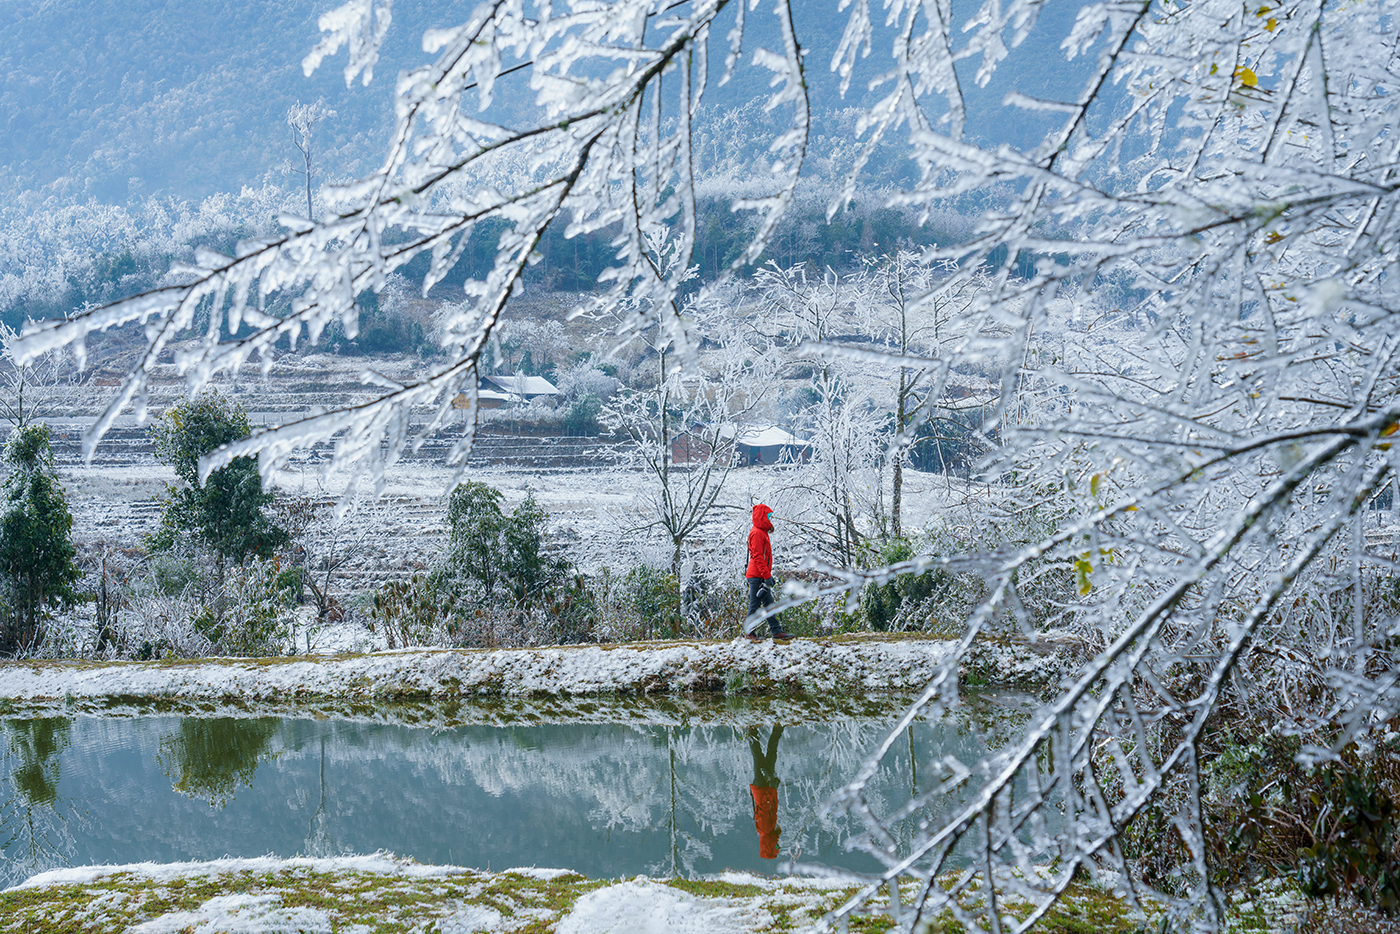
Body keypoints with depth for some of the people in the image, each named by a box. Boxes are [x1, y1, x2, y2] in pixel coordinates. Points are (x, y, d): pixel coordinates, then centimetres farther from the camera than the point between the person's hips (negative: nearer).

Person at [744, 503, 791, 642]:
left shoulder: (762, 533, 18)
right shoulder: (757, 533, -13)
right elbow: (757, 557, -20)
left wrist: (769, 575, 22)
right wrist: (767, 575, -22)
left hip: (762, 576, 10)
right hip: (756, 576, -10)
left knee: (769, 604, 8)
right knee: (755, 604, -4)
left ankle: (777, 632, 8)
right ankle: (749, 632, 3)